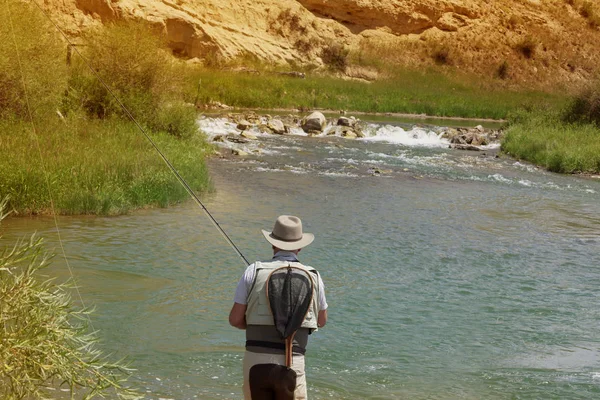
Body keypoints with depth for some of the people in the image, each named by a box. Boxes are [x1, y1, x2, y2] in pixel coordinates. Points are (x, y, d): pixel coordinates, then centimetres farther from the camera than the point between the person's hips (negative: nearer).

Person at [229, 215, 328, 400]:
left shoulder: (254, 271, 0)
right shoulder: (313, 276, 3)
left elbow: (235, 319, 2)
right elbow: (321, 321, 17)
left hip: (256, 358, 1)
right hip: (292, 362, -1)